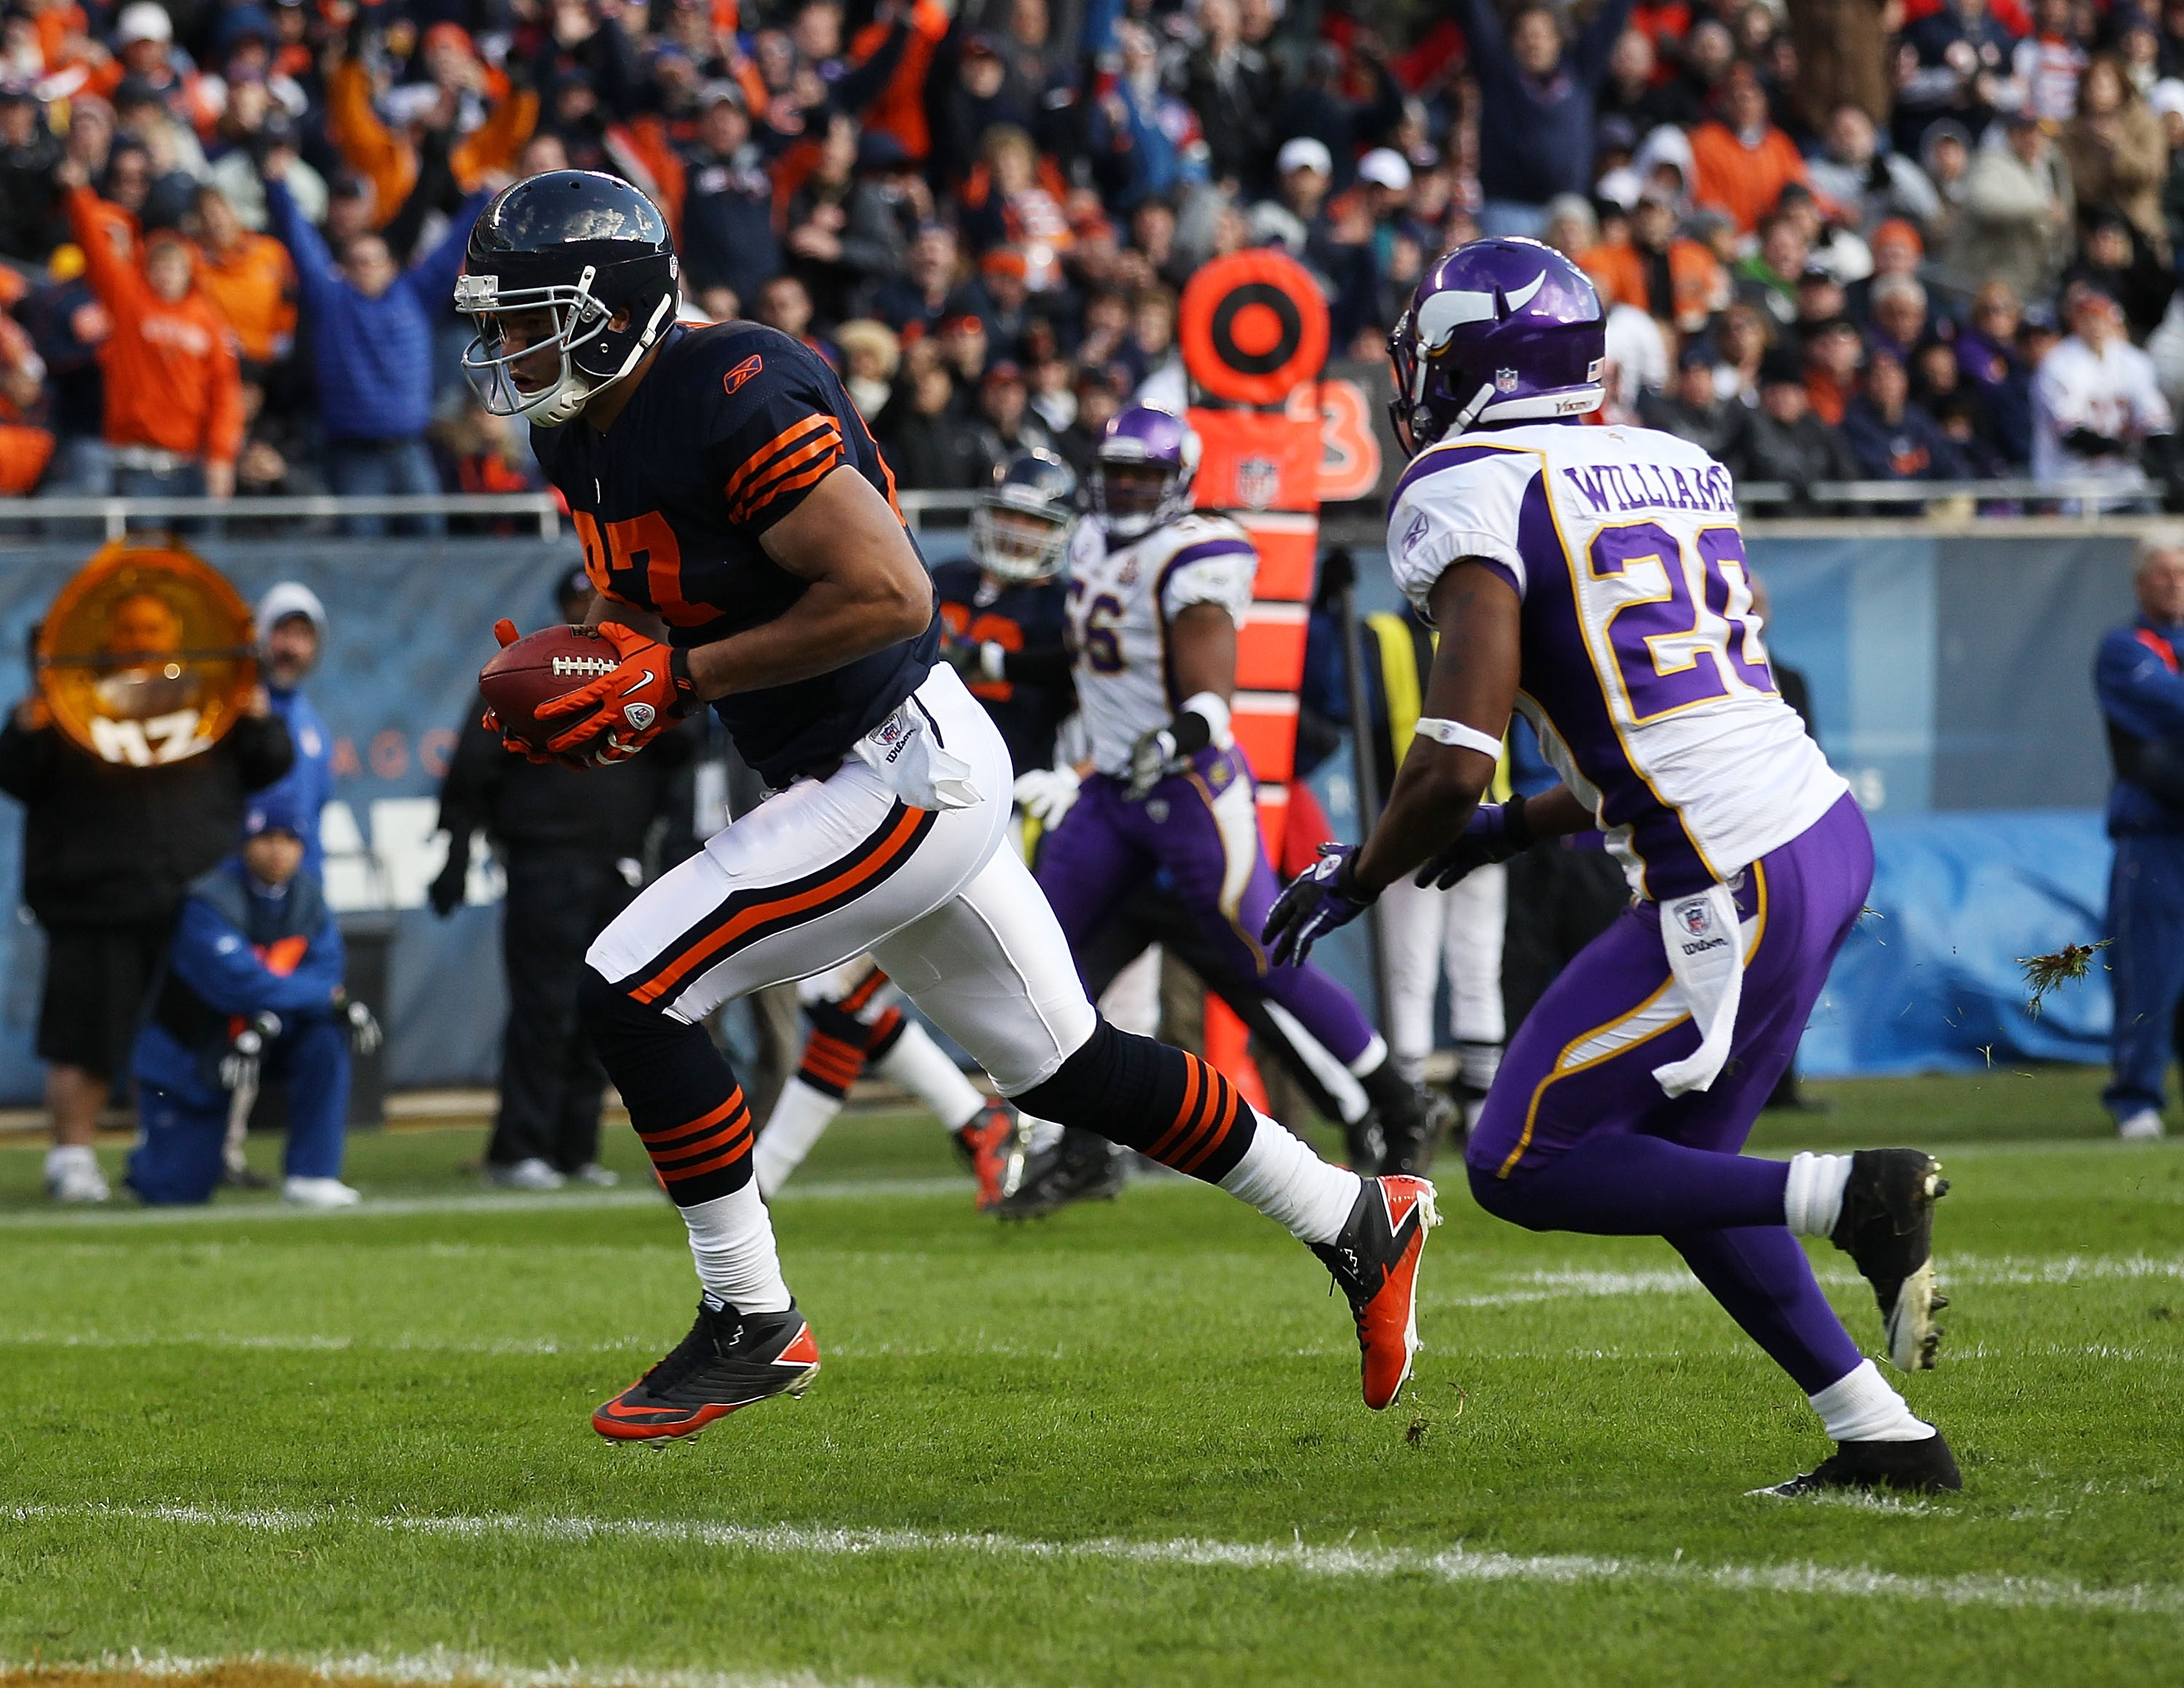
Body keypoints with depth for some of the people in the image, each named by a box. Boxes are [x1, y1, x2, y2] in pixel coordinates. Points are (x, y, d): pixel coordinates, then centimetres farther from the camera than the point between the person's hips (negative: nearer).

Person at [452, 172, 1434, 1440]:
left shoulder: (736, 402, -23)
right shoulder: (582, 439, 6)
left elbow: (888, 594, -26)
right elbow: (659, 618, 21)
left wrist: (677, 679, -23)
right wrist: (600, 695, -2)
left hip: (905, 781, -10)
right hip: (900, 779, 10)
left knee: (635, 993, -14)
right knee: (1064, 1066, 19)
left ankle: (751, 1325, -2)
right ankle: (1359, 1223, 32)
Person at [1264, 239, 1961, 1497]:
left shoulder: (1472, 492, -7)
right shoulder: (1678, 468, 18)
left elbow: (1456, 767, -16)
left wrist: (1349, 884, 2)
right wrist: (1522, 830, 30)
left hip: (1735, 892, -8)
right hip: (1828, 829, 8)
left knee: (1521, 1166, 2)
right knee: (1676, 1170, 20)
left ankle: (1854, 1198, -9)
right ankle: (1887, 1439, 15)